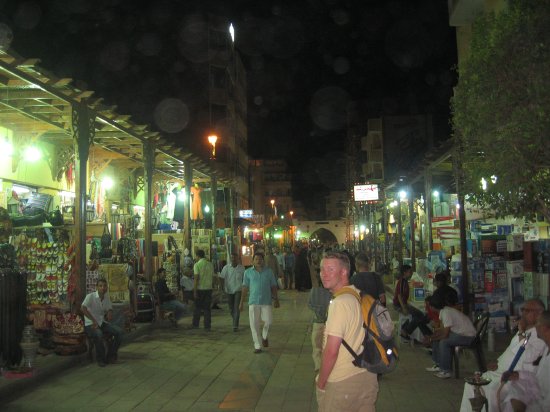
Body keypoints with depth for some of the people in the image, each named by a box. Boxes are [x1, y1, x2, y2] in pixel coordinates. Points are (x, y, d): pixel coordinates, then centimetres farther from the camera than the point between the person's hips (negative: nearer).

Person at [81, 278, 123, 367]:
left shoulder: (107, 297, 6)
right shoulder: (90, 296, -14)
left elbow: (109, 309, 18)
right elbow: (83, 308, -30)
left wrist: (109, 313, -8)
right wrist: (94, 321, -34)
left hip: (102, 323, 6)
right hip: (90, 324, -6)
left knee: (119, 331, -16)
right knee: (98, 334, -38)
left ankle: (110, 356, -2)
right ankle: (101, 359, -15)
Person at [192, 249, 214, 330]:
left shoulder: (197, 264, -9)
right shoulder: (210, 265, 7)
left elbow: (196, 278, -14)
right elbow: (212, 277, 11)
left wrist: (194, 291, -12)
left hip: (200, 288, -4)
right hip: (209, 288, 4)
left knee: (197, 308, 8)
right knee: (207, 308, 7)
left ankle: (195, 325, 14)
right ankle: (207, 326, 6)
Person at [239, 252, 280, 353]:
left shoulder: (269, 271, 5)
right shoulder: (248, 272, 4)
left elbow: (273, 286, 9)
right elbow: (245, 288, 6)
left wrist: (276, 300, 5)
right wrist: (241, 302, 4)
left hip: (267, 301, 0)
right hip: (253, 302, 0)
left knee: (268, 321, -7)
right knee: (254, 324, -1)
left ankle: (264, 336, 24)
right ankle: (257, 346, 10)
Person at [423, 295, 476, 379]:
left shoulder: (446, 313, -26)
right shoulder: (443, 311, 3)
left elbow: (445, 334, -25)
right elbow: (442, 329, 10)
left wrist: (431, 339, -12)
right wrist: (430, 337, -2)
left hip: (468, 336, -10)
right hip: (459, 332, 10)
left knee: (443, 342, -28)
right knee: (436, 338, 10)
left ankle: (446, 371, -17)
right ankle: (438, 365, 16)